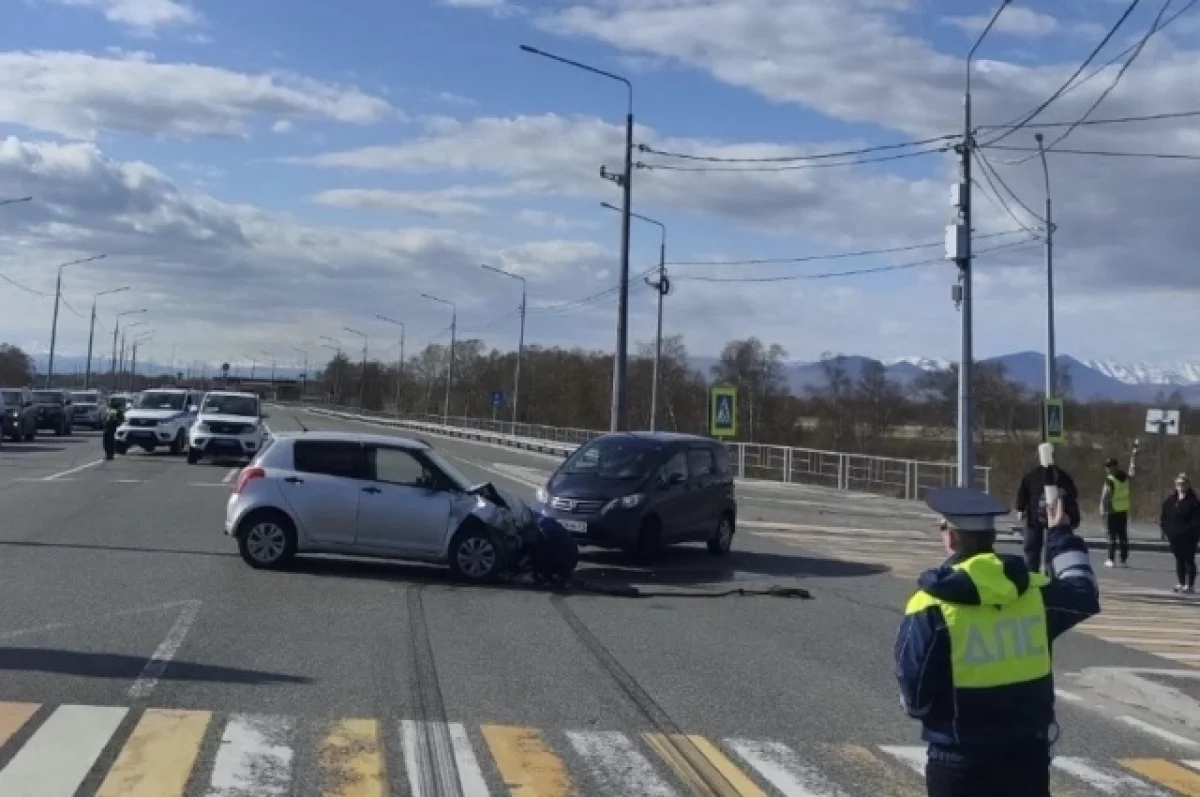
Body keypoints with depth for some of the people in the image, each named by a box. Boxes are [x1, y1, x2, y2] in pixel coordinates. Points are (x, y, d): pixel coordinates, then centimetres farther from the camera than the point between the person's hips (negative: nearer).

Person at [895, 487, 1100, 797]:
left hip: (958, 762, -4)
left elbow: (914, 698, -13)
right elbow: (1084, 595, 19)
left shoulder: (932, 608, -16)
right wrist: (1063, 538, 31)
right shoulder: (1034, 591, -3)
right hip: (1028, 753, 4)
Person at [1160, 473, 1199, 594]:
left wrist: (1188, 530, -20)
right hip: (1174, 536, 6)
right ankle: (1182, 583, 23)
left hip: (1189, 537, -6)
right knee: (1179, 559, 13)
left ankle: (1190, 585, 5)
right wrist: (1165, 528, 3)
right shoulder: (1170, 500, 8)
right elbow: (1164, 516, 14)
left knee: (1189, 560, -1)